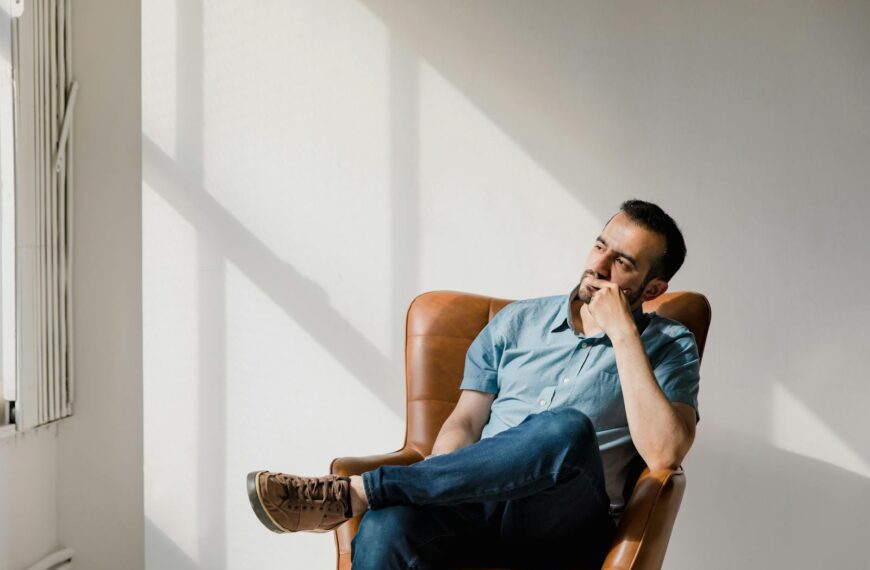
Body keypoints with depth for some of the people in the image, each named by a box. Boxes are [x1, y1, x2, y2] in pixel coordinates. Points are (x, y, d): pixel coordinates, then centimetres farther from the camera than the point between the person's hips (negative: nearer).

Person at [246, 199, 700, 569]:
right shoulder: (518, 322, 16)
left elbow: (664, 453, -11)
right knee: (386, 527, -34)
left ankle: (354, 492, -29)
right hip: (481, 502, 2)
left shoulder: (670, 347, 7)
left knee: (569, 429, -37)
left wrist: (623, 334, -11)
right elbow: (464, 424, 12)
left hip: (565, 523, -2)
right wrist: (433, 489, -9)